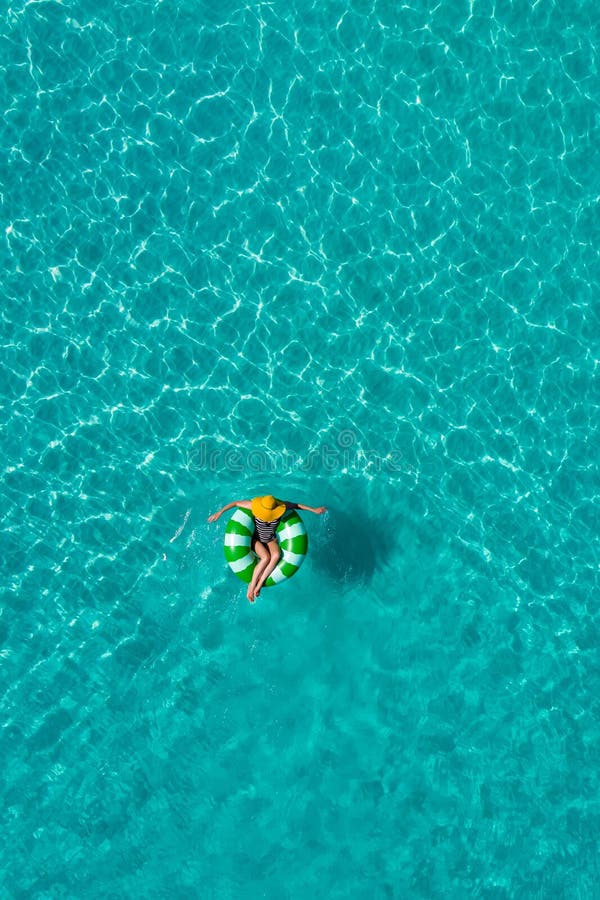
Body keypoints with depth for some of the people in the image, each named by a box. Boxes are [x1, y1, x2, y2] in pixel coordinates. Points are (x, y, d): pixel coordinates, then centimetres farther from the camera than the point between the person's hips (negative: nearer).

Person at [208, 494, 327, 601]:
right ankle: (251, 586, -18)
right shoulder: (257, 506, -26)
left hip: (270, 540, 2)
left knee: (276, 555, -32)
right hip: (256, 539, -2)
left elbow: (298, 505, -6)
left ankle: (258, 585, -28)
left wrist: (314, 510, -4)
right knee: (266, 558, -32)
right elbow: (236, 503, -17)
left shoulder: (282, 506, -22)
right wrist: (219, 512, -20)